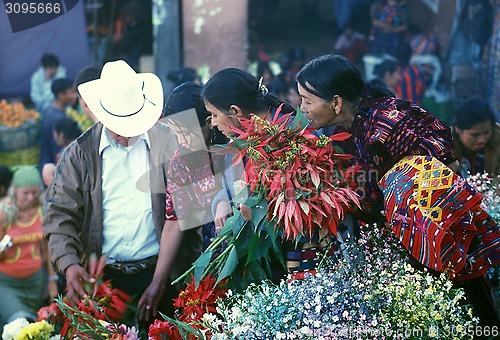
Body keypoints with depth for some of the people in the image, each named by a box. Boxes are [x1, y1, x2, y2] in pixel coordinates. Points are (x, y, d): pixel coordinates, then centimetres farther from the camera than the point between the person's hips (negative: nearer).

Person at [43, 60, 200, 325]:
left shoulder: (167, 142, -1)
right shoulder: (79, 153, 4)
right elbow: (60, 214, 1)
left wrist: (159, 282, -11)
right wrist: (69, 264, -18)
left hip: (160, 273, -1)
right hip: (101, 277, 1)